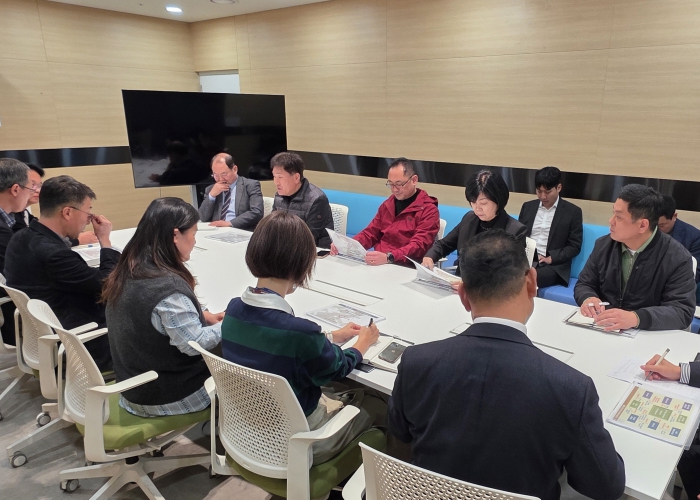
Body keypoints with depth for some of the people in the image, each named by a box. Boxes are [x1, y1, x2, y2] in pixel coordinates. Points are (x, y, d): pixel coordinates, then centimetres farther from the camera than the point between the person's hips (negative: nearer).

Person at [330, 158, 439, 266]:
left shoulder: (428, 210, -4)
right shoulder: (387, 204, 17)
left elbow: (419, 246, -16)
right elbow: (371, 233, 16)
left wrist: (388, 257, -32)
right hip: (377, 264, 6)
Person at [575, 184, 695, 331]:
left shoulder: (677, 258, -9)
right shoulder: (604, 245, 3)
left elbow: (683, 311, -15)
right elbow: (584, 285, 9)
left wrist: (636, 318, -32)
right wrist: (588, 299, -16)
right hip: (602, 330, 3)